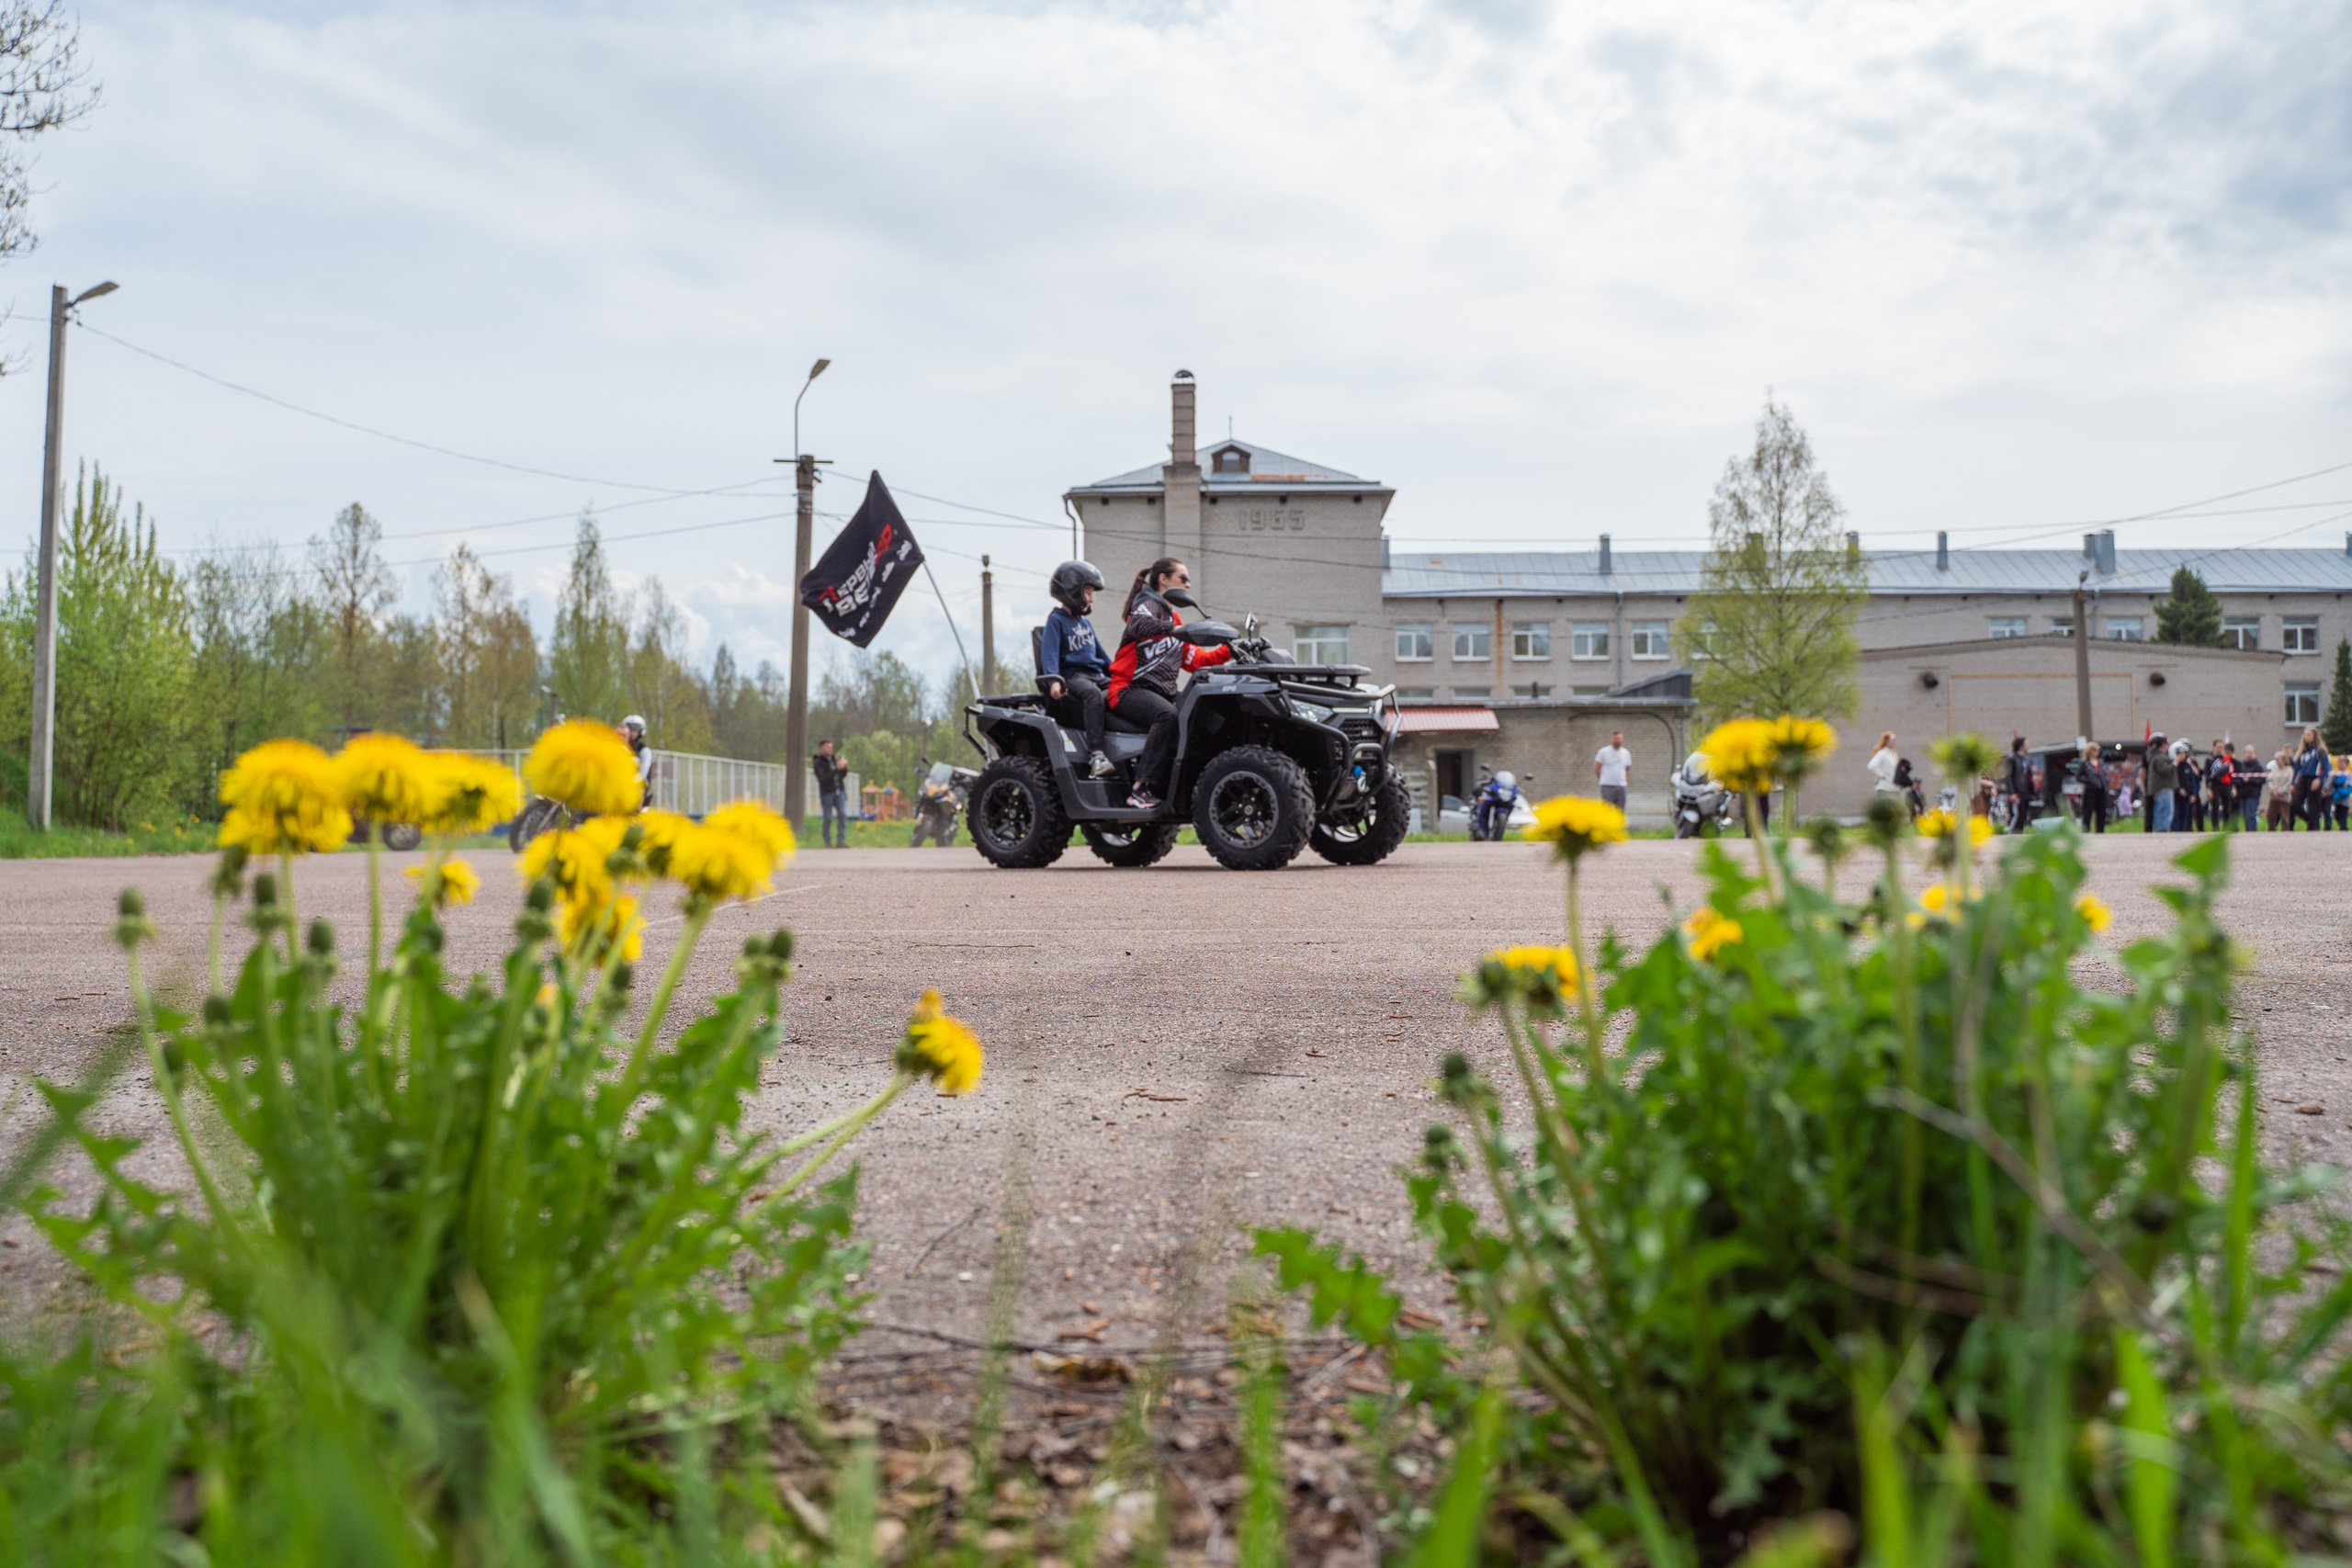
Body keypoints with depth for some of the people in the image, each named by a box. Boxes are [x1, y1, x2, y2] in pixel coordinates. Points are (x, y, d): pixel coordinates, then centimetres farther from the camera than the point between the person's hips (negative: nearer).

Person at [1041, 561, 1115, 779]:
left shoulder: (1086, 624, 23)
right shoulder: (1056, 620, -2)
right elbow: (1049, 652, -15)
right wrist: (1054, 680, -30)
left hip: (1095, 674, 8)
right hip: (1072, 675, -8)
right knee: (1093, 694, -39)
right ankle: (1095, 754, -47)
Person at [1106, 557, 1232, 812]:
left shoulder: (1172, 616, 27)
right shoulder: (1147, 604, 0)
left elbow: (1192, 659, 21)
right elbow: (1139, 627, -27)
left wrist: (1228, 652, 9)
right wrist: (1176, 628, -41)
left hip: (1163, 693, 8)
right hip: (1130, 689, -8)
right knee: (1167, 715, -37)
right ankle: (1142, 789, -39)